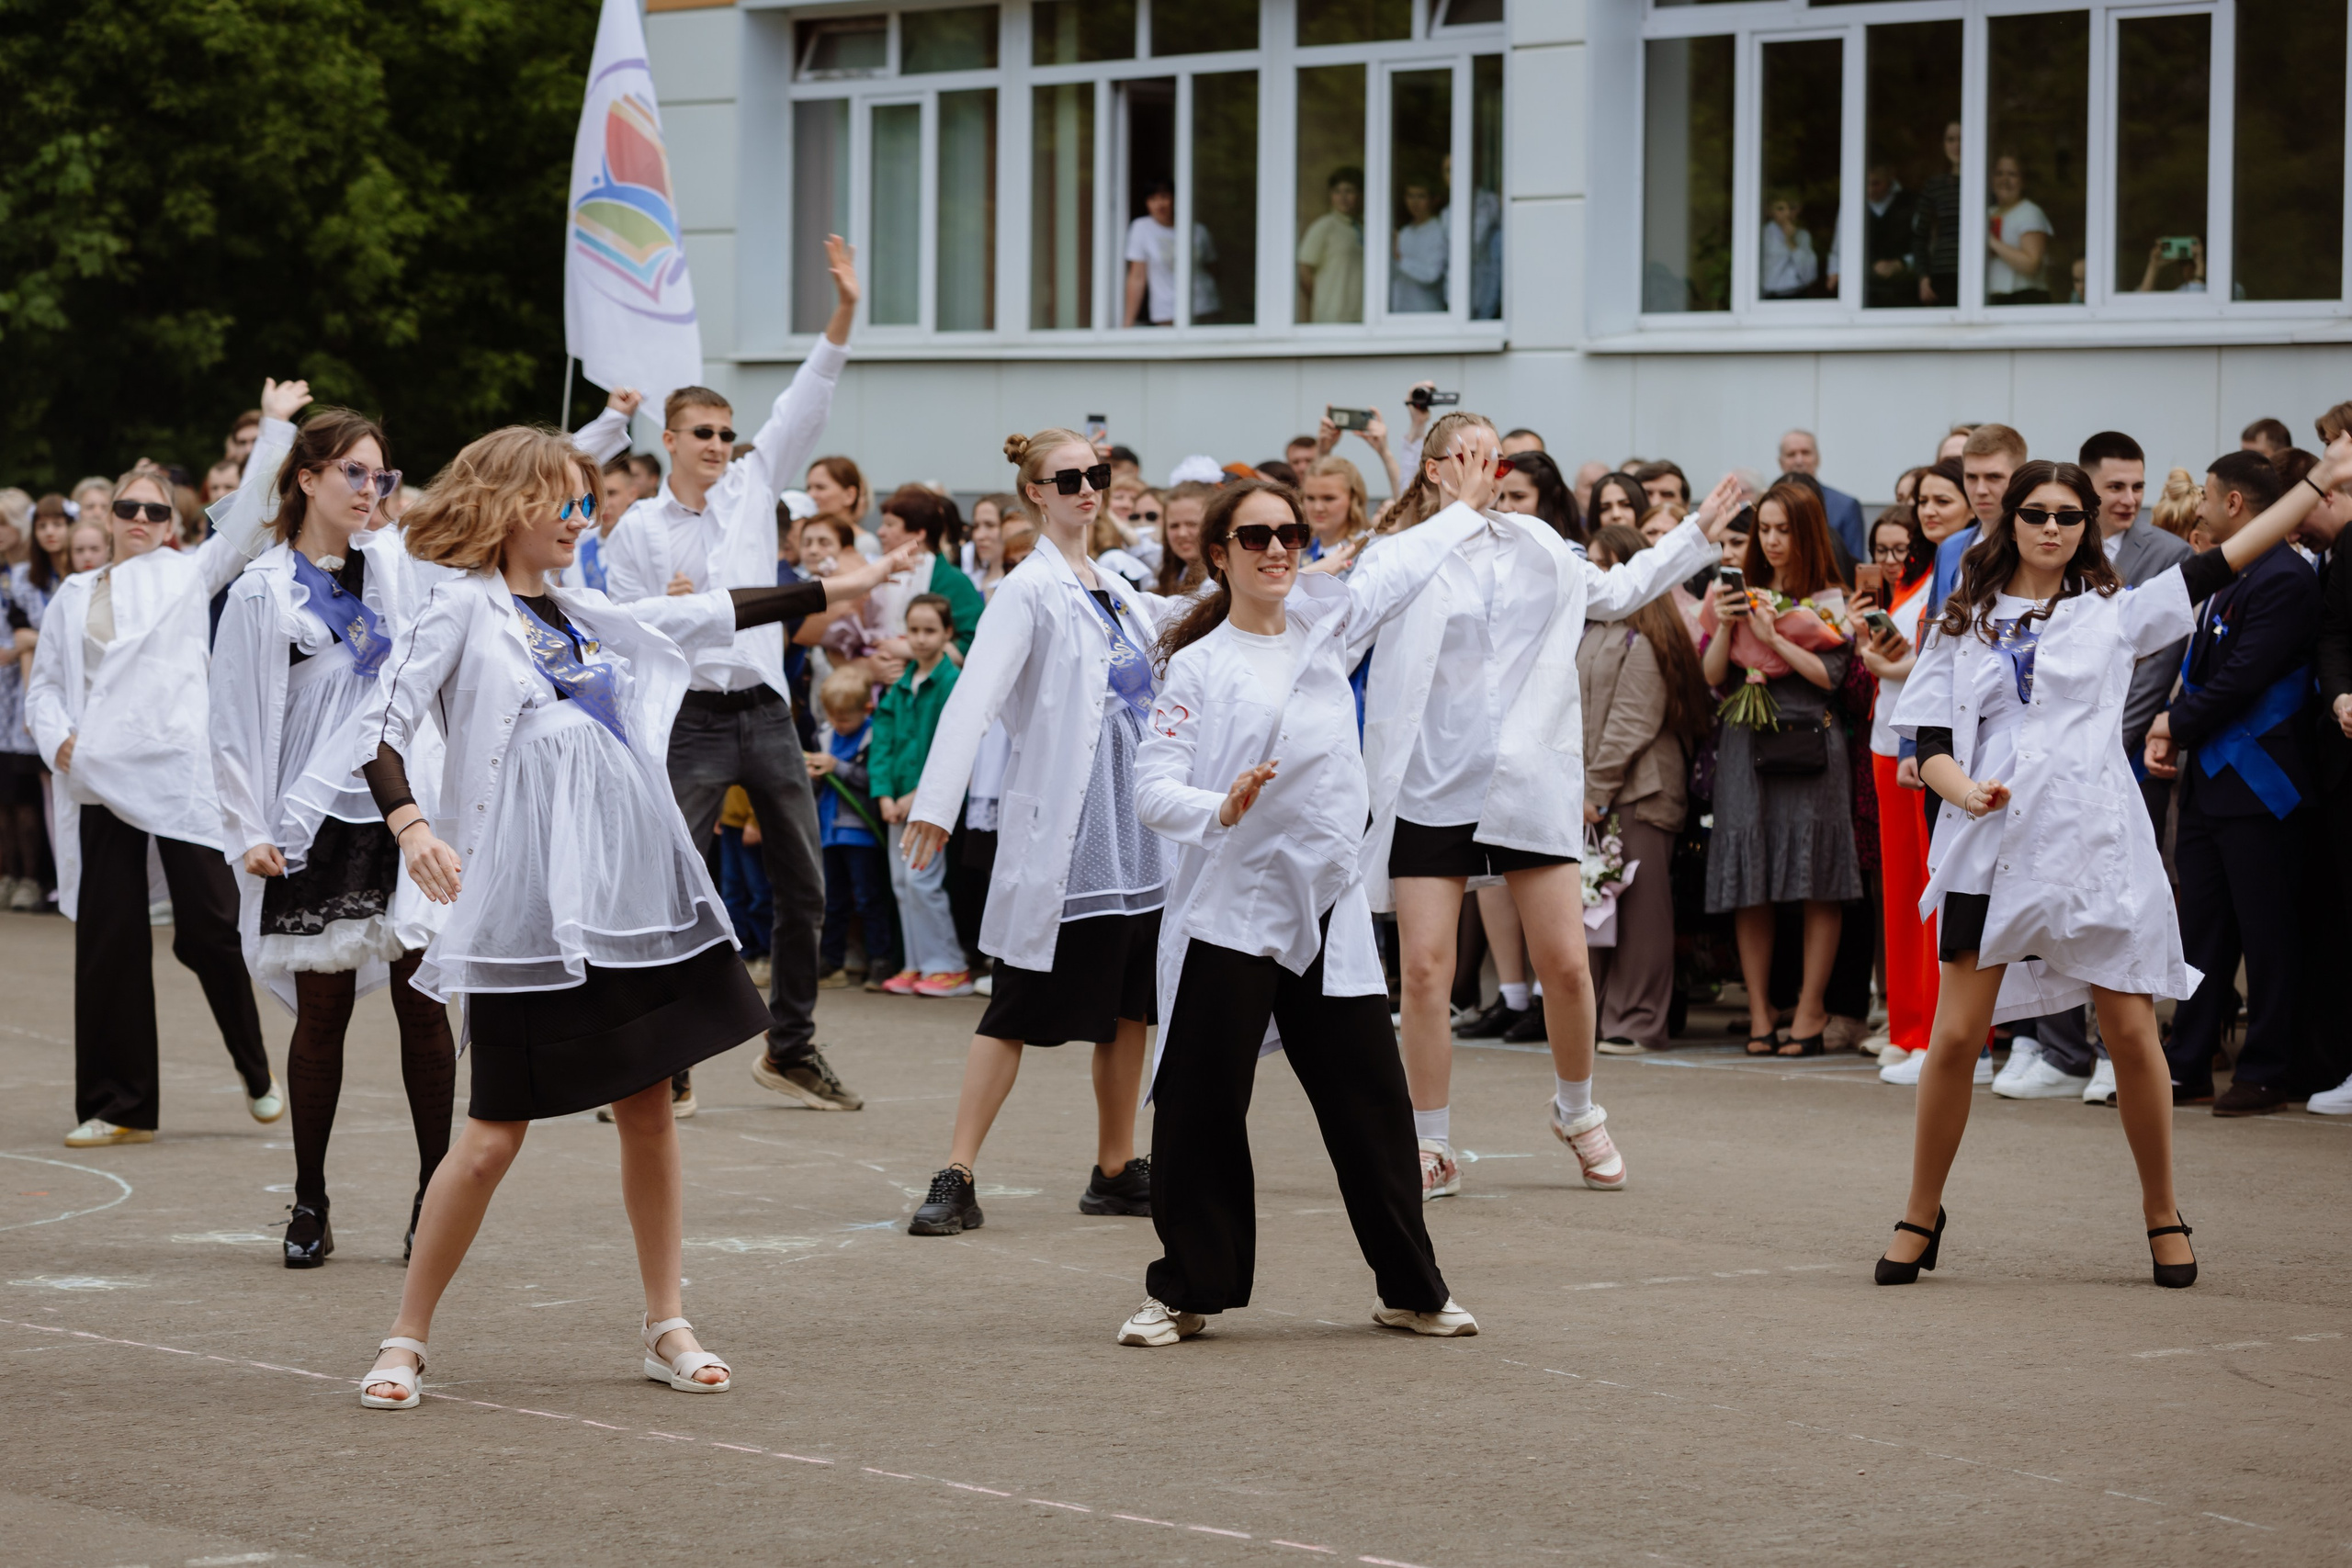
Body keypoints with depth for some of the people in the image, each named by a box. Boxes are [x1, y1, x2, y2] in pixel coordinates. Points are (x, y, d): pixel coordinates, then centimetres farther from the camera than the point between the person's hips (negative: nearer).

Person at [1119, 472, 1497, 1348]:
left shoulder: (1328, 627, 9)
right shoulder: (1196, 667, -4)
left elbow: (1399, 567, 27)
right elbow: (1153, 788, -11)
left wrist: (1467, 507, 36)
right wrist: (1222, 809, -28)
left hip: (1328, 908, 4)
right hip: (1228, 909, -4)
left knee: (1371, 1103, 7)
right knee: (1201, 1105, -3)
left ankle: (1411, 1288, 18)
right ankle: (1185, 1292, 9)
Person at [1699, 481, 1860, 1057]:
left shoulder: (1830, 601, 4)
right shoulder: (1741, 593, 14)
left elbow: (1829, 676, -6)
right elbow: (1713, 676, 10)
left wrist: (1774, 636, -10)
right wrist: (1724, 625, -5)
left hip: (1808, 745, -3)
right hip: (1745, 744, 3)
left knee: (1816, 886, -5)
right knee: (1749, 885, 0)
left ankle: (1809, 1011, 0)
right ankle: (1759, 1013, 5)